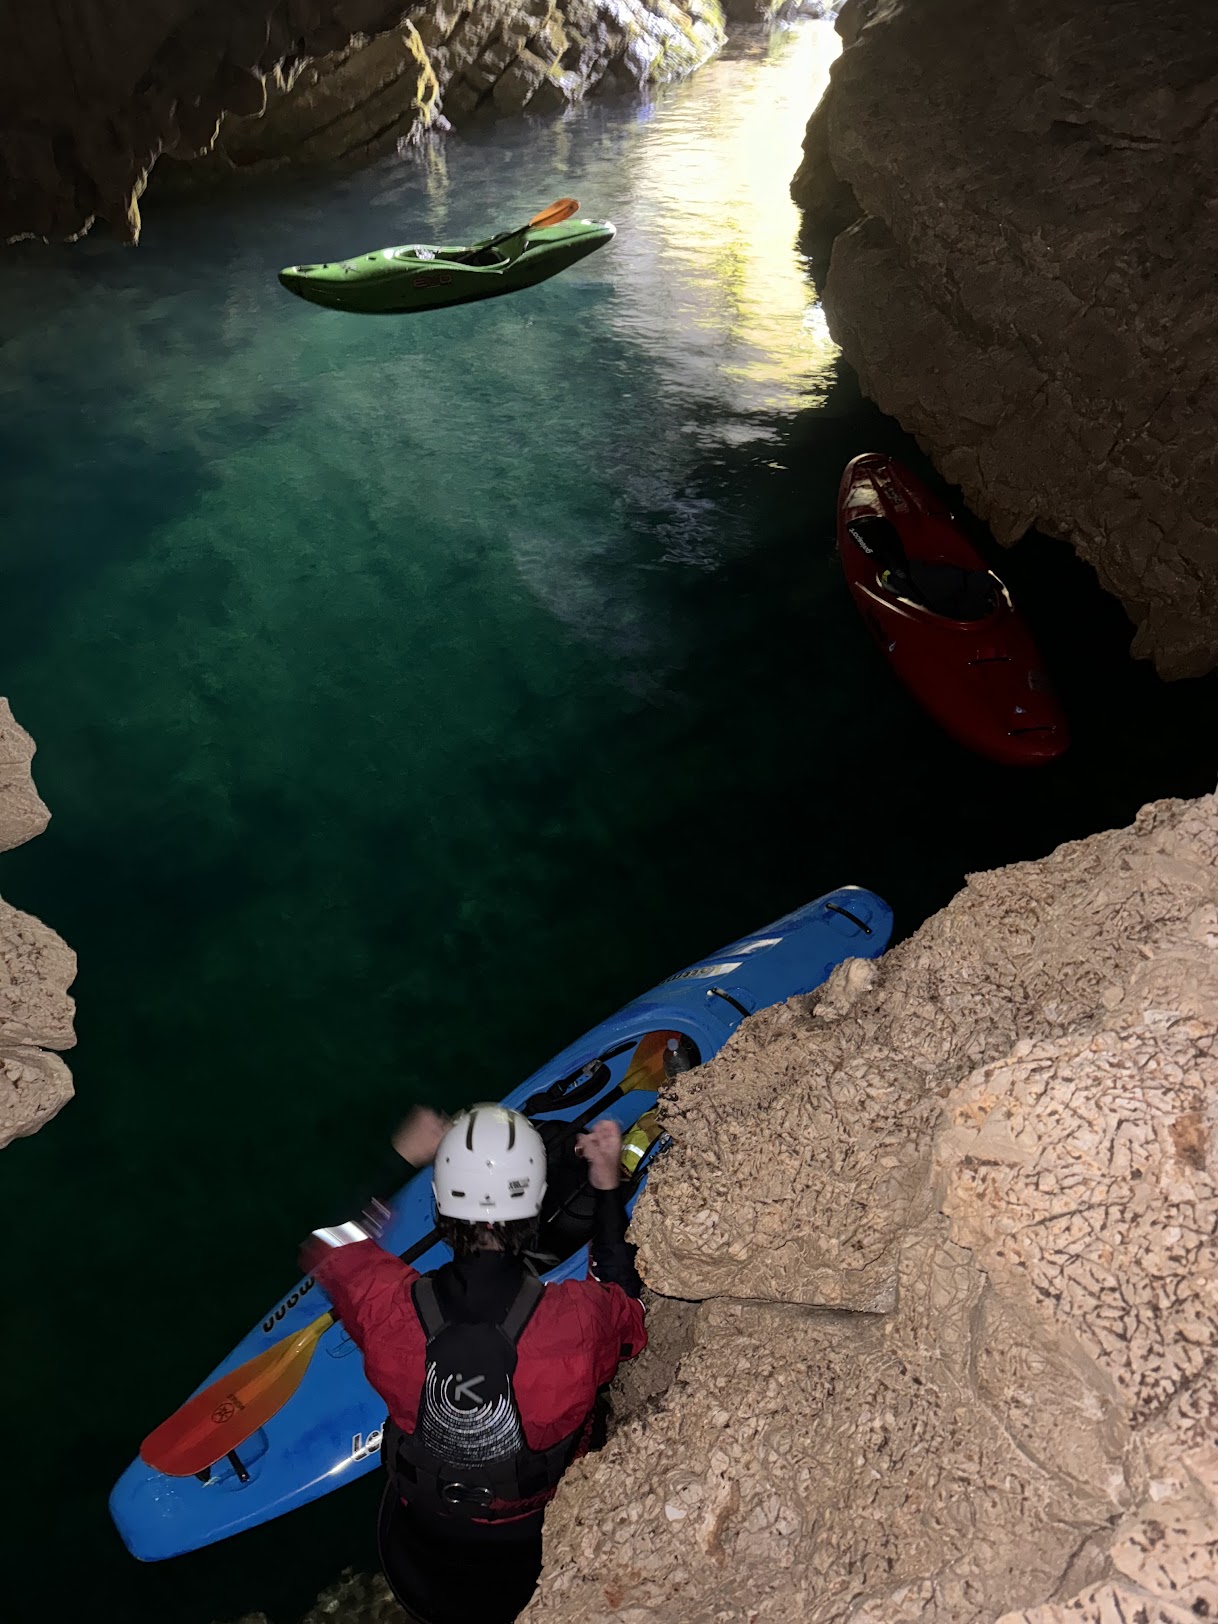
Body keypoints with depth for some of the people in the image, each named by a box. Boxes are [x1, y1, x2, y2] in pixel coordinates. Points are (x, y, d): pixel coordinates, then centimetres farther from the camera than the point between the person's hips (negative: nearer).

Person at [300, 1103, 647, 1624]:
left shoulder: (388, 1307, -29)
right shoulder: (581, 1320, -33)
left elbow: (322, 1246, -6)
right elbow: (629, 1312, -7)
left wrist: (397, 1157, 0)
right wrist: (608, 1189, -7)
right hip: (540, 1578, -1)